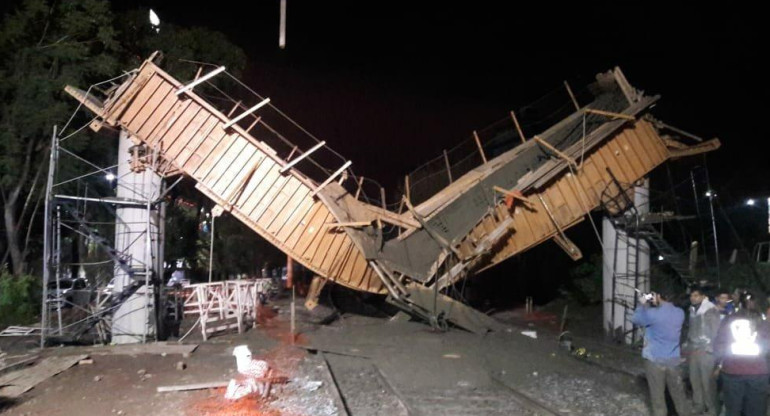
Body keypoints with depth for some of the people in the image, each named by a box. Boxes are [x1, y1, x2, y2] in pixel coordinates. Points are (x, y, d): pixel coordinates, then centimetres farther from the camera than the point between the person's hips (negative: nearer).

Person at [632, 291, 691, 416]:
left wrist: (642, 304, 9)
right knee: (678, 392, 17)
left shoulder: (652, 314, -20)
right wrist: (657, 304, 11)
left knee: (657, 394, 8)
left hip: (655, 360, -4)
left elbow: (635, 320, -2)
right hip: (673, 360, 5)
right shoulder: (680, 313, -3)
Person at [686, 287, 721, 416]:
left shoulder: (711, 310, -8)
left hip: (706, 350, -6)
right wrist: (689, 349, 14)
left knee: (708, 381, -4)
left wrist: (708, 349, -12)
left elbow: (716, 331, -10)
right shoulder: (692, 310, 12)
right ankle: (698, 406, 21)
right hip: (693, 350, 6)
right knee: (695, 379, 9)